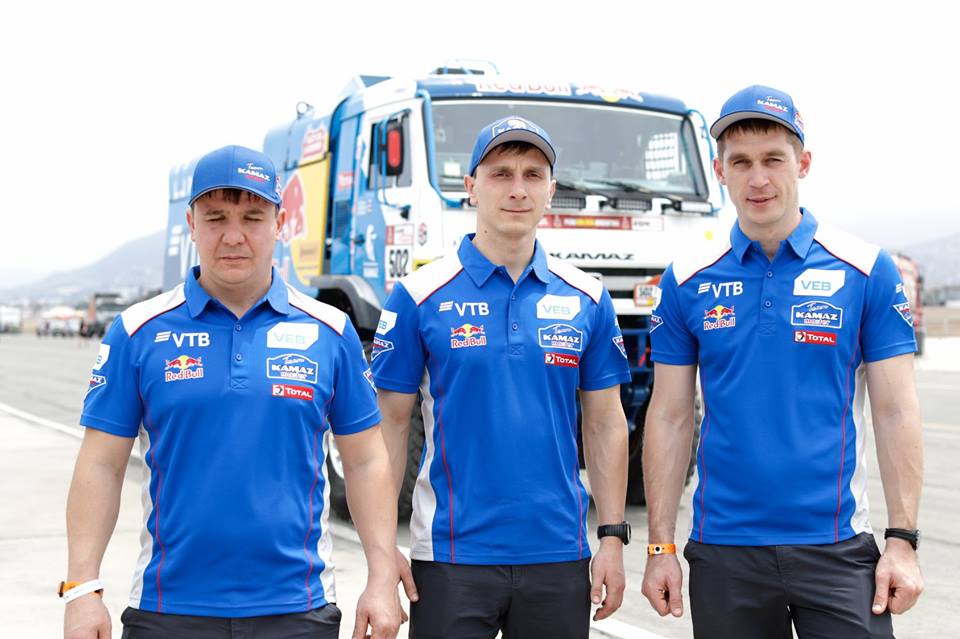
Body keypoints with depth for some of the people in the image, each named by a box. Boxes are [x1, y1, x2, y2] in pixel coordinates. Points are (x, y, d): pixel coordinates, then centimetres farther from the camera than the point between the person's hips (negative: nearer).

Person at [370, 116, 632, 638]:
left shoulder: (587, 300, 5)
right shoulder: (420, 296, -3)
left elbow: (604, 423, 8)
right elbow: (391, 423, -1)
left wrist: (612, 537, 2)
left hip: (558, 553, 3)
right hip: (451, 554, -2)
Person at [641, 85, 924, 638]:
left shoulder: (866, 270, -1)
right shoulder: (688, 282, 3)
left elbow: (896, 412, -1)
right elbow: (671, 417, 5)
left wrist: (903, 540, -7)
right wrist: (661, 546, 1)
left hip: (837, 547, -1)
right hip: (723, 550, 2)